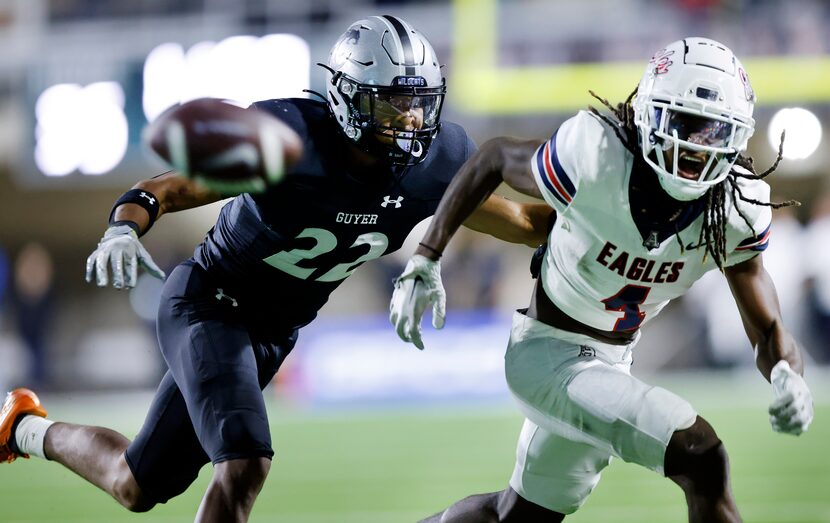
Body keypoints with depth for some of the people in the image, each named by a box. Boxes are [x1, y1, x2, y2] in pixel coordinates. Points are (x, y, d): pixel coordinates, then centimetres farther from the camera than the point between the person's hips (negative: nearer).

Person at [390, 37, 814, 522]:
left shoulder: (738, 210, -15)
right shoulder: (595, 157, -27)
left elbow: (767, 329, -9)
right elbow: (495, 157, -8)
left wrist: (788, 376, -33)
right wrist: (425, 262, -11)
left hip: (610, 363, 6)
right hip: (547, 353, -6)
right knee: (701, 457, -24)